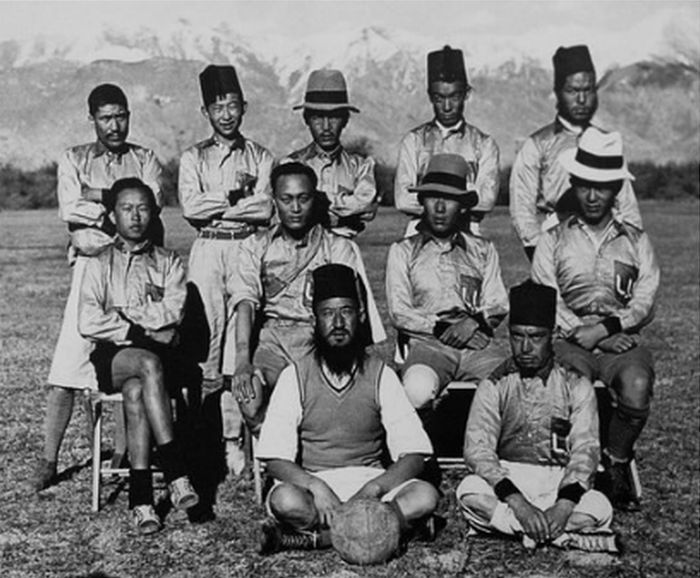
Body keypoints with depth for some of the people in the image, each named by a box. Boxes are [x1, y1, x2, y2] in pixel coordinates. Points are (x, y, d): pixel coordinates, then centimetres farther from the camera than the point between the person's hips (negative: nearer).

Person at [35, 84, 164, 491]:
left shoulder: (146, 160, 15)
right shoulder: (74, 160, 14)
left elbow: (150, 207, -4)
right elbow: (70, 210, -4)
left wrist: (98, 196, -9)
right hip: (91, 264, 0)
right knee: (68, 364, -5)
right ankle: (49, 458, 1)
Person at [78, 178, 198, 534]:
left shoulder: (168, 263, 14)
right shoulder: (99, 265, 13)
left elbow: (173, 312, -5)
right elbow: (88, 324, -2)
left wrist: (122, 314, -6)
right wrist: (144, 332, -9)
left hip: (159, 354, 1)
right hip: (112, 357, -1)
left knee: (136, 391, -34)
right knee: (148, 364, -36)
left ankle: (140, 500, -35)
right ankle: (175, 473, -39)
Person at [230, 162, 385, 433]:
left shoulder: (339, 248, 11)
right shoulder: (256, 246, 15)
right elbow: (246, 301, 0)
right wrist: (243, 358, -18)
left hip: (319, 339, -1)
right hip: (273, 336, 1)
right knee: (249, 392, -30)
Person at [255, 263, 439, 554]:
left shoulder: (380, 374, -1)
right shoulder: (295, 376, -3)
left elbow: (414, 456, -6)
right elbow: (275, 459, -8)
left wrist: (373, 488, -23)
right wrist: (315, 486, -26)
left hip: (371, 481, 2)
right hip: (310, 481, -2)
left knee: (425, 496, -28)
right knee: (284, 500, -34)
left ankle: (313, 536, -26)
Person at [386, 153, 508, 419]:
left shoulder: (483, 250, 24)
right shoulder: (403, 251, 18)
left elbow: (498, 304, 13)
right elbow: (398, 312, 7)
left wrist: (474, 321, -9)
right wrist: (439, 327, -8)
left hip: (478, 342, 2)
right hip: (428, 343, -1)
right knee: (418, 389, -37)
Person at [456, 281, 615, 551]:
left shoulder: (576, 385, 3)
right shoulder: (494, 386, 1)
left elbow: (585, 450, -7)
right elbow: (477, 449, -12)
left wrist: (563, 506, -26)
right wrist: (518, 504, -28)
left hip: (560, 484, 0)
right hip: (507, 481, 0)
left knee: (600, 508, -30)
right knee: (469, 493, -31)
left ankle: (500, 525, -23)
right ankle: (563, 537, -25)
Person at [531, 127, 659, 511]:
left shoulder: (636, 241, 17)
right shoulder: (552, 241, 14)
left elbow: (644, 303, 5)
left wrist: (604, 329, -12)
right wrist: (583, 333, -13)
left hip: (622, 340, 1)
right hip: (569, 341, -1)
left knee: (637, 387, -33)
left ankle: (616, 462, -6)